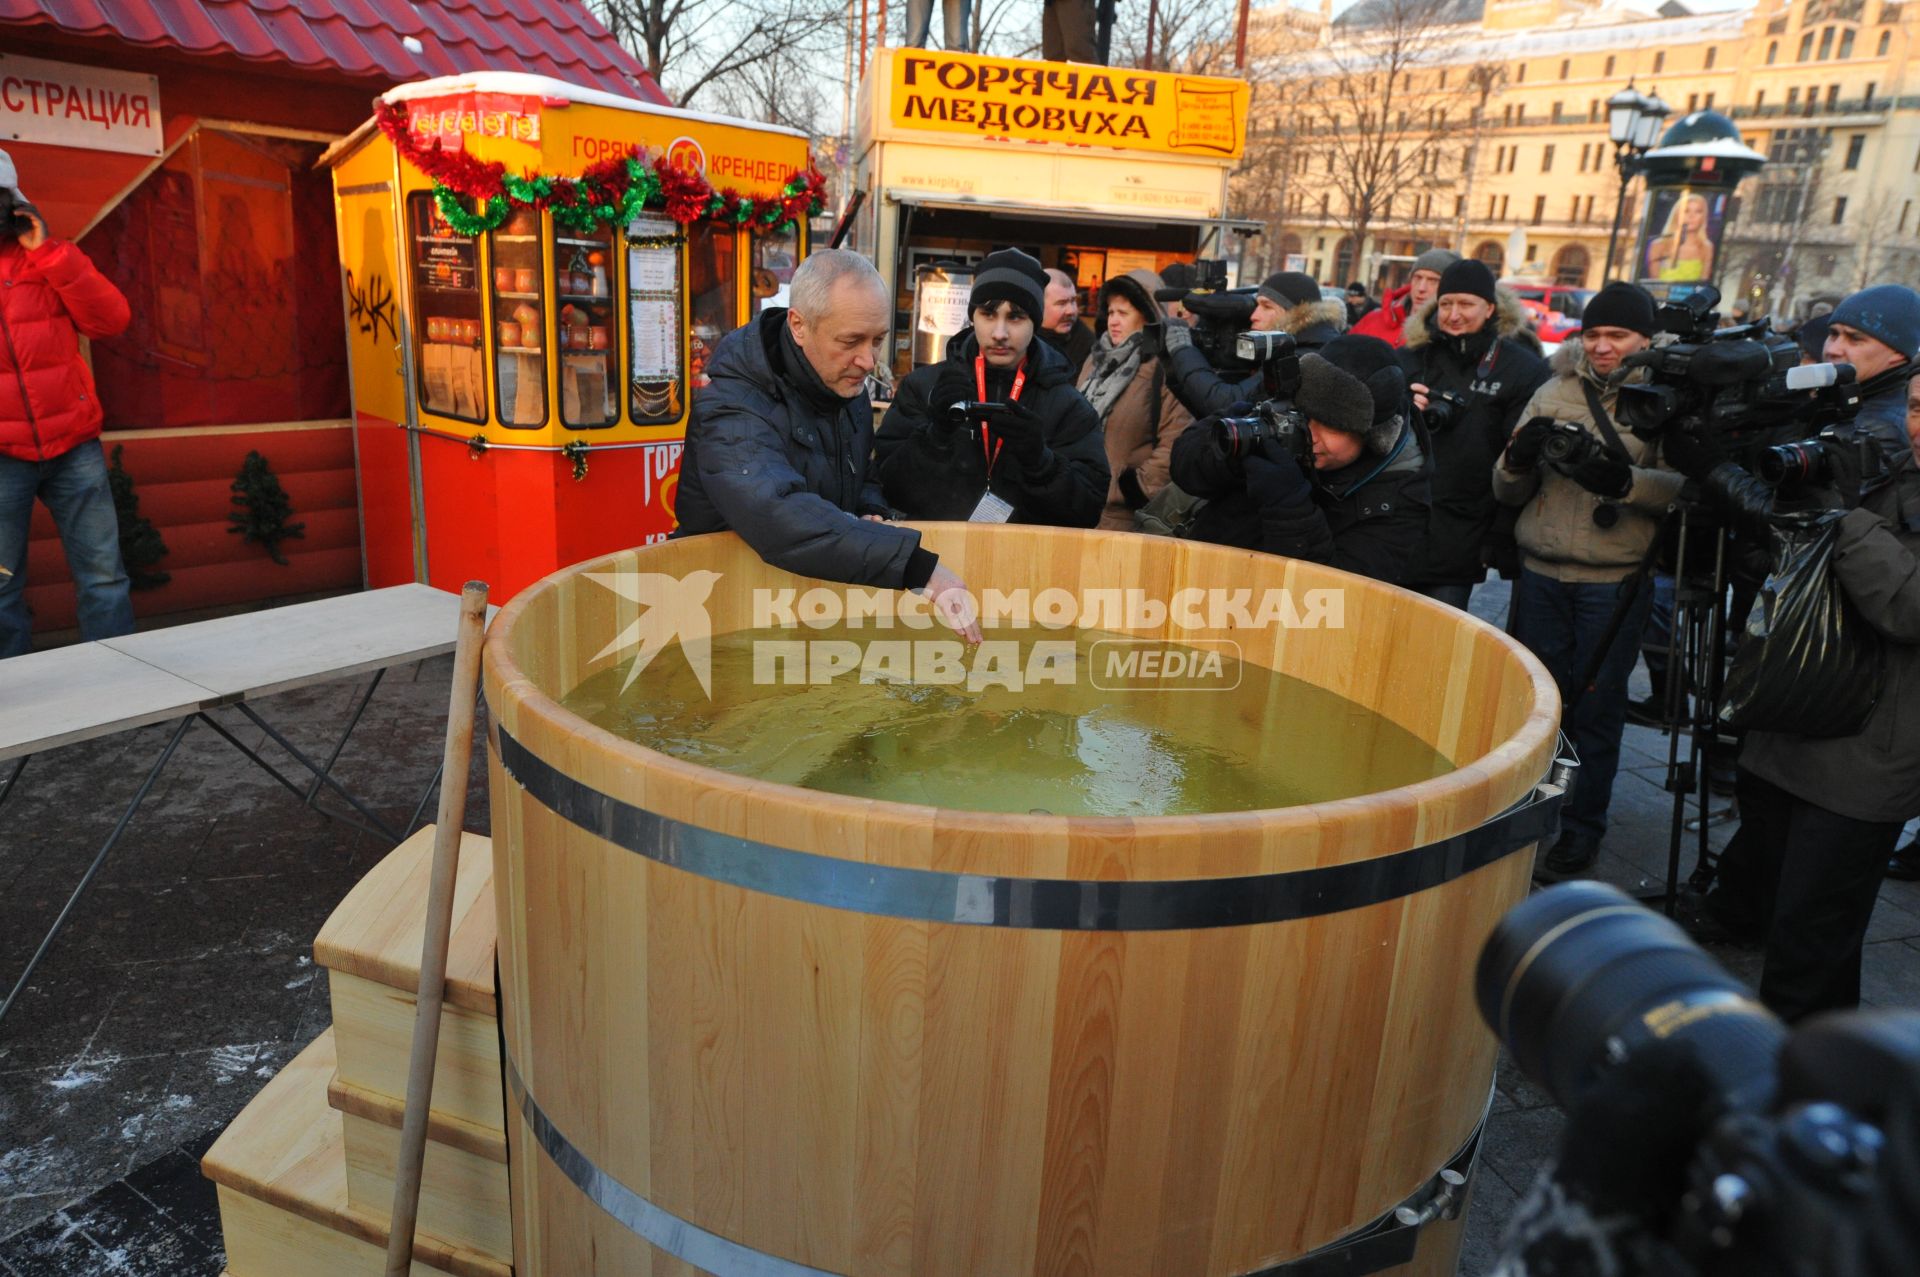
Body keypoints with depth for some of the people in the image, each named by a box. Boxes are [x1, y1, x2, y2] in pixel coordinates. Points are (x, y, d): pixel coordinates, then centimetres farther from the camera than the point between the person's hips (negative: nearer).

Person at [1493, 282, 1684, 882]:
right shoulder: (1555, 393, 9)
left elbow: (1684, 488, -12)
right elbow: (1507, 492, 6)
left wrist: (1627, 482, -29)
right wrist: (1518, 459, -14)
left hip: (1615, 583, -3)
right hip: (1541, 574, 3)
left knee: (1596, 709, 4)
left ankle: (1581, 832, 19)